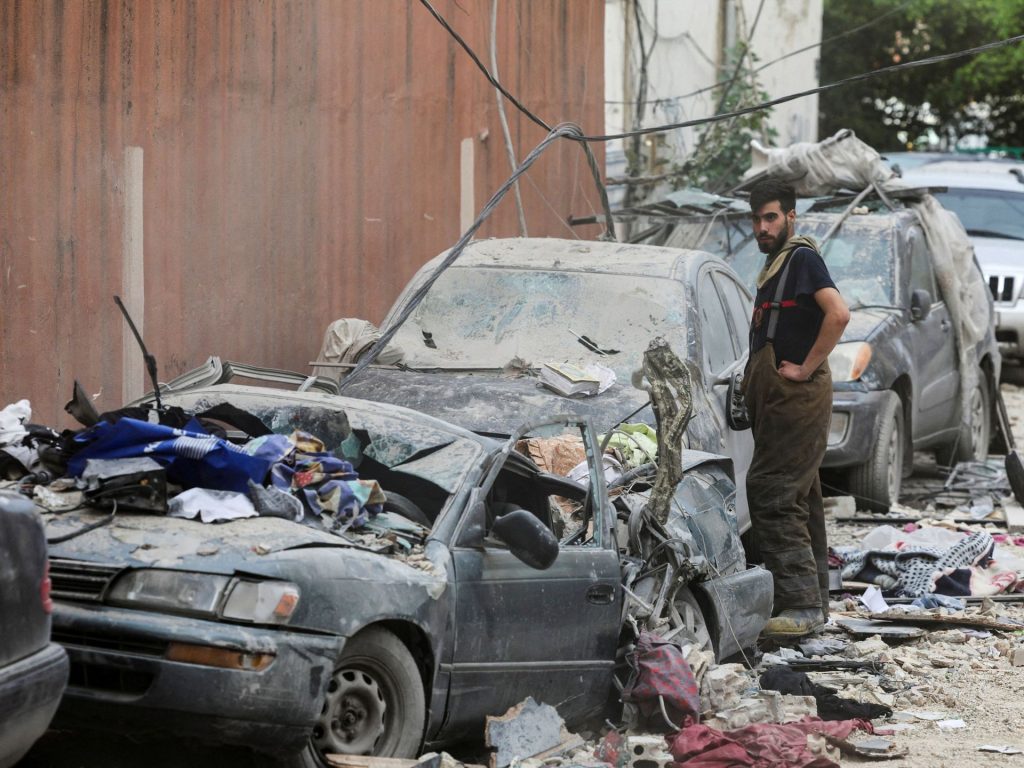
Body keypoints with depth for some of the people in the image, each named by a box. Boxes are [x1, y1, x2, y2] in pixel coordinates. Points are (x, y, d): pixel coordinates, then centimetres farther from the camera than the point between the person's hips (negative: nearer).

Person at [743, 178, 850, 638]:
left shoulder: (802, 257, -10)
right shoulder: (775, 264, 20)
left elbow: (838, 313, -25)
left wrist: (806, 368, -21)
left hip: (797, 399, -10)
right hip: (777, 402, 11)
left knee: (772, 496, -16)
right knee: (798, 501, 13)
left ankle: (803, 604, -17)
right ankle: (813, 603, 19)